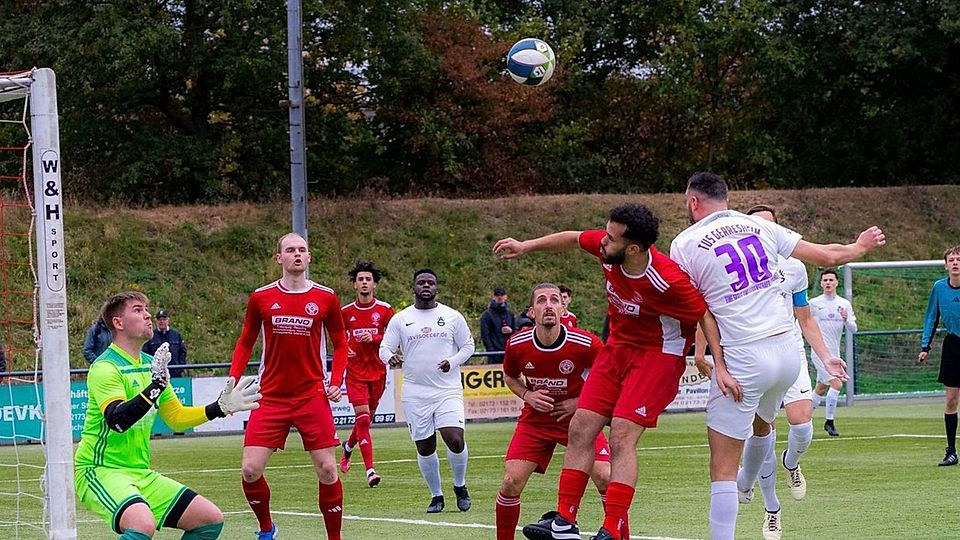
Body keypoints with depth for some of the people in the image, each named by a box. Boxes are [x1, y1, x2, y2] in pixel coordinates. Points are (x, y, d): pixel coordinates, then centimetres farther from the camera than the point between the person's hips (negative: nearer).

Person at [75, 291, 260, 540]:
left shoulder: (149, 364, 12)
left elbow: (177, 418, 22)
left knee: (211, 520, 4)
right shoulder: (105, 367, -14)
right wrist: (157, 384, -34)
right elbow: (117, 420, -29)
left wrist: (221, 407, 13)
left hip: (141, 473, 9)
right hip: (100, 471, -9)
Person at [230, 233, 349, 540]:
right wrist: (233, 380, 1)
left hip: (312, 397, 0)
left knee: (327, 470, -5)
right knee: (250, 470, -7)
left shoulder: (326, 298, 2)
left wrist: (336, 382, -1)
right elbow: (245, 342, 13)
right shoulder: (261, 298, 2)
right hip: (270, 398, 0)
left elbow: (340, 344, 12)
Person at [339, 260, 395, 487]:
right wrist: (344, 348, -6)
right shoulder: (346, 312, 1)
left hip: (377, 370, 1)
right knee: (362, 417, -12)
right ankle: (370, 470, -13)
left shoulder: (385, 310, -2)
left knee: (367, 417, 11)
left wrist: (374, 338, -17)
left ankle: (348, 446, 43)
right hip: (355, 372, -1)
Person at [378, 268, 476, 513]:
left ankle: (460, 486, 8)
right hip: (415, 394, 1)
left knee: (455, 439, -17)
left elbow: (468, 345, 10)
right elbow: (385, 347, 6)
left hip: (447, 390, -1)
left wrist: (452, 362, -8)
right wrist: (390, 357, -18)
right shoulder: (400, 319, 5)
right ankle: (436, 495, 21)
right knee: (425, 448, 3)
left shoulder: (452, 317, 5)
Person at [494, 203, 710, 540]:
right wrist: (527, 246, 18)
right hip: (618, 346, 8)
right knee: (581, 428, 2)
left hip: (658, 354, -8)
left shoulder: (667, 281, -31)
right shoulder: (606, 248, -11)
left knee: (621, 438, -19)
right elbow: (573, 239, 10)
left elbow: (706, 316, -23)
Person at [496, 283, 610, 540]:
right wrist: (527, 395, -11)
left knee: (605, 478, -17)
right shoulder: (517, 345, -13)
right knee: (511, 484, -10)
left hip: (578, 417, -1)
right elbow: (510, 377, 9)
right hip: (535, 420, 2)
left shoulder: (586, 344, -20)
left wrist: (581, 402, -14)